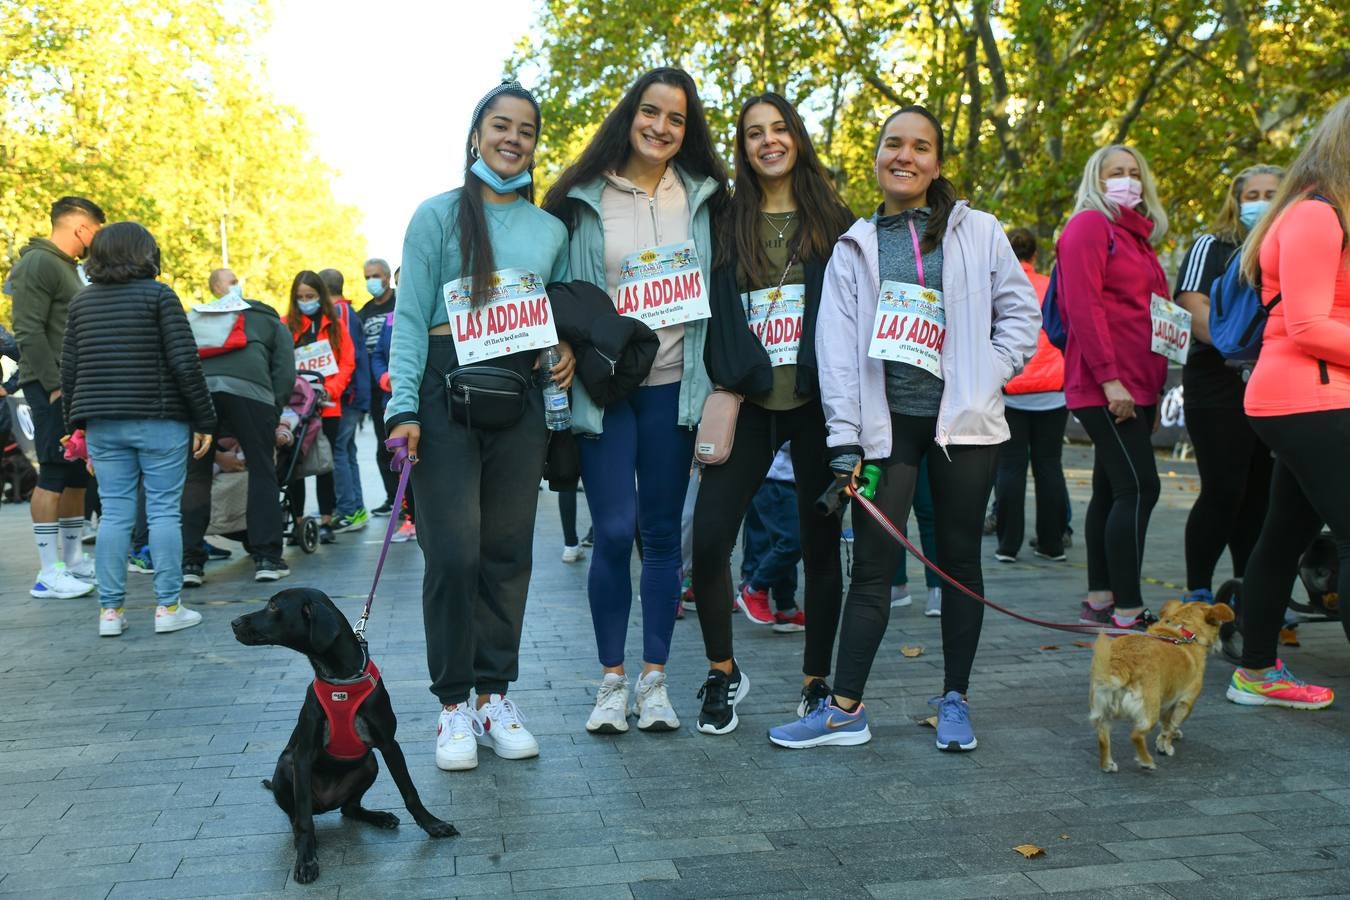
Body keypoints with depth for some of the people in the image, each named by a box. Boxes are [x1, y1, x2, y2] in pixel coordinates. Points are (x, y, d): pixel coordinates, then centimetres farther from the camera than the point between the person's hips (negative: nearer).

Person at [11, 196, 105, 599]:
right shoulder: (38, 264, -10)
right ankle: (48, 574, -6)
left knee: (78, 475, 11)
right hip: (52, 387, -9)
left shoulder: (68, 267, 20)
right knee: (54, 475, -8)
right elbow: (29, 331, -17)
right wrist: (55, 384, -19)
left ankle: (73, 559, 19)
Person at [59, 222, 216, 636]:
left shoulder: (81, 301, 11)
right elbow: (185, 363, -10)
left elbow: (69, 370, 11)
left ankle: (110, 610, 8)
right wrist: (204, 420, -6)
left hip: (102, 424, 4)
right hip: (159, 420, -4)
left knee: (114, 514, 7)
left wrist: (78, 423, 19)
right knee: (163, 511, 1)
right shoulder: (158, 294, -5)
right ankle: (168, 607, 3)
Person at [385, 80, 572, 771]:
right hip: (448, 385, -4)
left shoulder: (551, 229, 14)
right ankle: (452, 704, 6)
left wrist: (567, 349, -2)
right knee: (453, 552, -7)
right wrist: (404, 406, -13)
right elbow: (410, 318, -3)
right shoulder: (439, 214, 2)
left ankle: (493, 695, 17)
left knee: (508, 551, 6)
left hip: (519, 396, 4)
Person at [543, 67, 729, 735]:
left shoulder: (700, 197, 9)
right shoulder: (585, 199, 4)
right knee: (613, 531, -5)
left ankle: (654, 678, 16)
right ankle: (612, 680, 10)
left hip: (672, 385, 2)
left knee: (662, 533, 5)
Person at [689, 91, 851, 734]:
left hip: (815, 401, 0)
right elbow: (711, 311, 8)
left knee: (821, 543, 5)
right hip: (749, 404, 1)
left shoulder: (833, 222, 8)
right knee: (709, 538, -8)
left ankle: (817, 679, 20)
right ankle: (723, 673, 12)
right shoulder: (727, 225, 10)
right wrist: (722, 388, -2)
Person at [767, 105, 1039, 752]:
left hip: (963, 420, 0)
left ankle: (954, 700, 20)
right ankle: (844, 708, 5)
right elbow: (838, 346, 2)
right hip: (885, 423, 0)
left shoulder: (978, 233, 6)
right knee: (871, 565, -1)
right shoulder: (854, 248, 8)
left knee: (959, 560, 7)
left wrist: (989, 375, -4)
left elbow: (1020, 310, 10)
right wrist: (844, 440, -6)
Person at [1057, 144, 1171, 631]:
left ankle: (1100, 600, 14)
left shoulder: (1135, 234, 23)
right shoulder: (1090, 225, -5)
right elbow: (1083, 306, -15)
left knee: (1113, 490, 9)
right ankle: (1128, 610, -12)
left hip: (1135, 385, 9)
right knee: (1139, 487, -14)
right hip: (1107, 385, -9)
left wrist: (1154, 385, 19)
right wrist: (1109, 377, -21)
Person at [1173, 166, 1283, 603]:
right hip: (1219, 391, -5)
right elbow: (1195, 313, -9)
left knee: (1260, 494, 9)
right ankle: (1197, 592, 4)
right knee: (1223, 492, -7)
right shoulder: (1211, 247, 3)